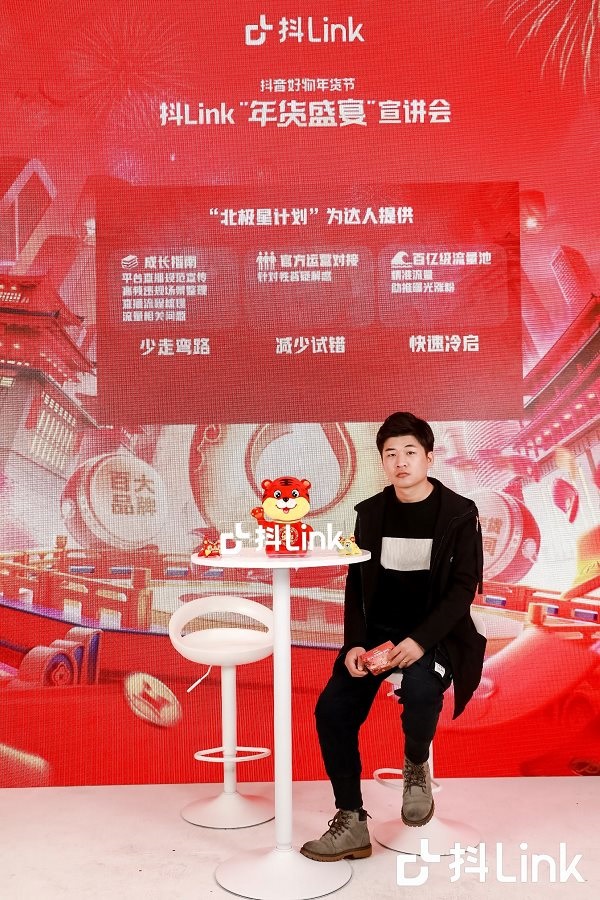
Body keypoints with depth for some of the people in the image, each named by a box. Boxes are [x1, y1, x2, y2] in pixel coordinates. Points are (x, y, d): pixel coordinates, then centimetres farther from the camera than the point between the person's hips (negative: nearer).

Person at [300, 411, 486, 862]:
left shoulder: (459, 513, -6)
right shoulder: (370, 512, 5)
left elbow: (463, 587, -11)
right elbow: (357, 583, 6)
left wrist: (421, 640, -24)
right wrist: (354, 643, -9)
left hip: (434, 633, -4)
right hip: (378, 631, 4)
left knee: (420, 691, -34)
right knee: (332, 708, -15)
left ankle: (416, 768, 1)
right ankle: (351, 824, 1)